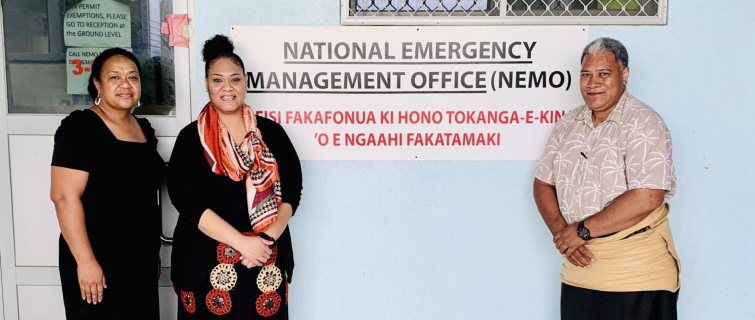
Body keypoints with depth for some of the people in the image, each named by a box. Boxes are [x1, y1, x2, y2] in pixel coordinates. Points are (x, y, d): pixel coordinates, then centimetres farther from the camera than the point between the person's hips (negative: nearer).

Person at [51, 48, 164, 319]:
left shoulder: (144, 129, 9)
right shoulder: (80, 127, -13)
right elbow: (64, 196, -20)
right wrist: (86, 261, -23)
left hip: (141, 260, 7)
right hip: (100, 261, -7)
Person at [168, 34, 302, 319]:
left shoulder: (271, 133, 5)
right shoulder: (192, 138, -1)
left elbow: (291, 191, 3)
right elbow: (187, 202, -10)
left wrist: (267, 238, -12)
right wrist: (242, 242, -16)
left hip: (267, 262, 2)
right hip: (207, 263, -2)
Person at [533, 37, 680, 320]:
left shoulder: (644, 124, -11)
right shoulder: (567, 124, 8)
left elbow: (647, 197, -21)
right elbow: (543, 183, 9)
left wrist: (582, 230, -16)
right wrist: (561, 232, -8)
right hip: (579, 268, 5)